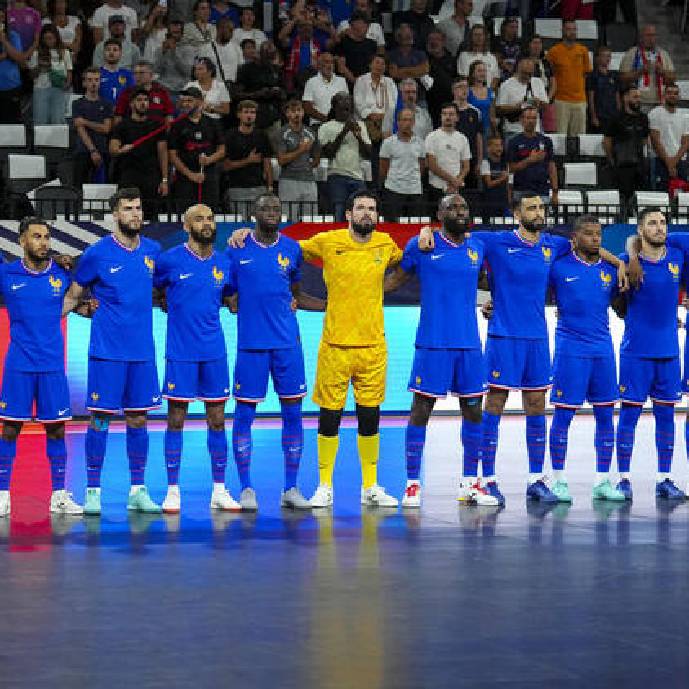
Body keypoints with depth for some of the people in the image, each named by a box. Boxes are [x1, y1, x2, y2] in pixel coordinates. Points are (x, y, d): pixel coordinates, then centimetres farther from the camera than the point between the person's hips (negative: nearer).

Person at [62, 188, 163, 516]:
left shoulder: (152, 250, 7)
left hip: (142, 351, 4)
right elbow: (72, 297, 1)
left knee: (138, 419, 8)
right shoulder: (97, 253, -5)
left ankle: (137, 491, 14)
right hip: (106, 351, -4)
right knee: (100, 418, -2)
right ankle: (93, 491, 4)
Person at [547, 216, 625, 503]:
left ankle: (602, 481, 12)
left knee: (605, 415, 5)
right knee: (563, 414, -2)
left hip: (603, 349, 5)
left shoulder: (610, 269, 10)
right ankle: (559, 481, 6)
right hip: (570, 349, -4)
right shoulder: (559, 268, -3)